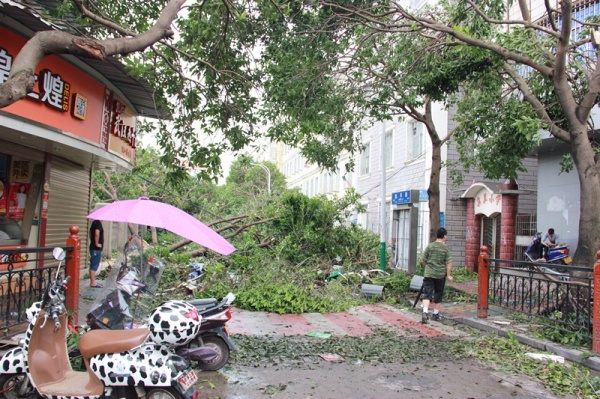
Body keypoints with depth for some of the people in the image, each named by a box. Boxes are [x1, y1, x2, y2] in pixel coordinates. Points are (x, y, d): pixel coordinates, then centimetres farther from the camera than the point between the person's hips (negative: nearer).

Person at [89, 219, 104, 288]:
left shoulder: (95, 223, 13)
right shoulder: (98, 223, -16)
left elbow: (91, 233, 24)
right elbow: (97, 233, -31)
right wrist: (97, 243, -20)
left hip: (93, 248, 9)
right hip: (96, 249, -9)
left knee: (93, 266, 13)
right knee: (94, 266, -5)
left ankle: (92, 282, 19)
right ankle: (93, 283, -2)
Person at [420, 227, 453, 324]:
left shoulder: (429, 246, 1)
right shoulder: (446, 248, -4)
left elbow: (424, 260, 6)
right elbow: (449, 262, -10)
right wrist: (448, 274, -6)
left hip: (428, 273, 1)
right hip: (440, 275, -1)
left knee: (427, 294, -2)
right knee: (438, 295, 14)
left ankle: (425, 312, -21)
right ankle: (436, 314, 23)